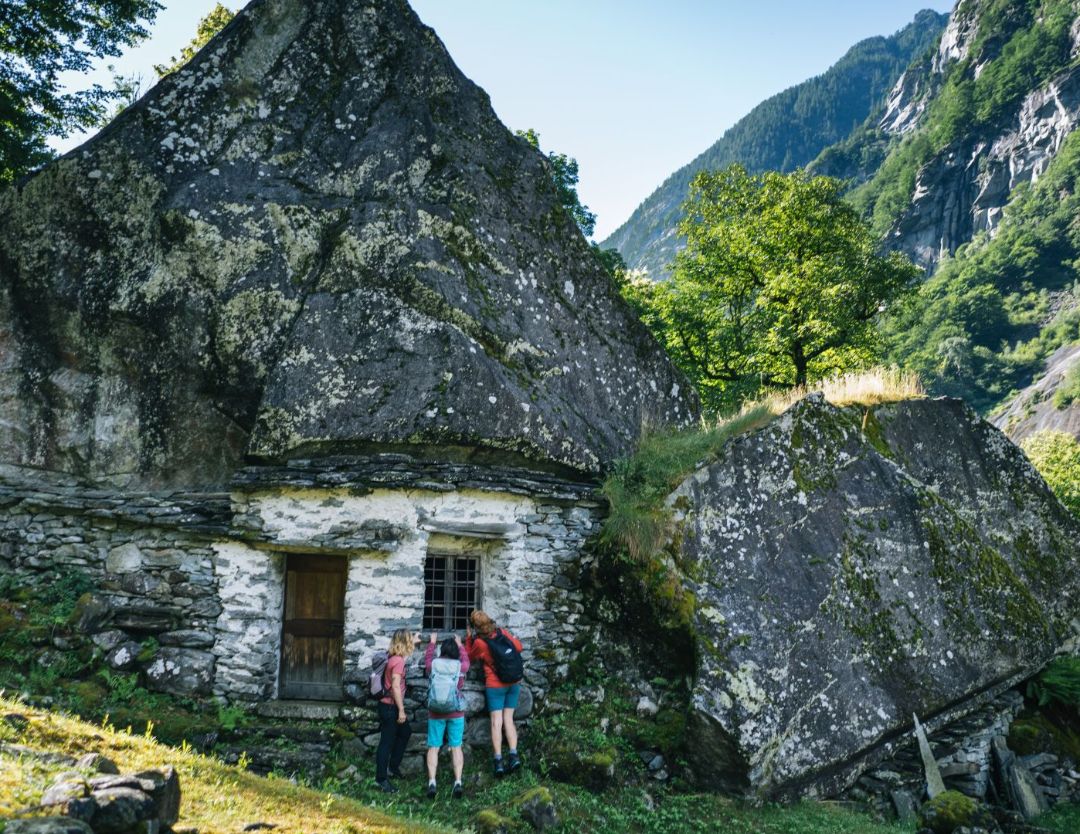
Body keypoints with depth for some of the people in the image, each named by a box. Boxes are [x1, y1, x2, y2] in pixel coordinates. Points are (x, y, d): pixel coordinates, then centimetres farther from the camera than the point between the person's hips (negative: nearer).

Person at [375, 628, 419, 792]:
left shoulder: (395, 657, 7)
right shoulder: (398, 661, -21)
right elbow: (395, 687, -24)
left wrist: (414, 641, 44)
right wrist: (401, 710, -20)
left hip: (391, 706, 10)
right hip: (390, 707, -10)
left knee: (405, 732, 22)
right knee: (387, 742, -2)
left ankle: (393, 767, 31)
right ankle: (381, 779, 6)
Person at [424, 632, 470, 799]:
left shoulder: (432, 665, -5)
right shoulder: (460, 667, -6)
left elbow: (428, 657, 19)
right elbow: (465, 659, 19)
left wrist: (432, 642, 35)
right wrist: (459, 644, 33)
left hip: (435, 713, 0)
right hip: (456, 713, 0)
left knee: (433, 748, 6)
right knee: (456, 747, 6)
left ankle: (432, 782, -5)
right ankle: (458, 782, -3)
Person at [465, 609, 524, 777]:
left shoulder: (480, 643, -14)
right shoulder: (503, 632, -3)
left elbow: (470, 657, 5)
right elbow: (518, 646, 10)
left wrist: (468, 639, 11)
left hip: (495, 686, -4)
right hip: (514, 683, 4)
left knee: (496, 722, 0)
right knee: (508, 719, 9)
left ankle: (498, 761, -5)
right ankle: (513, 755, -3)